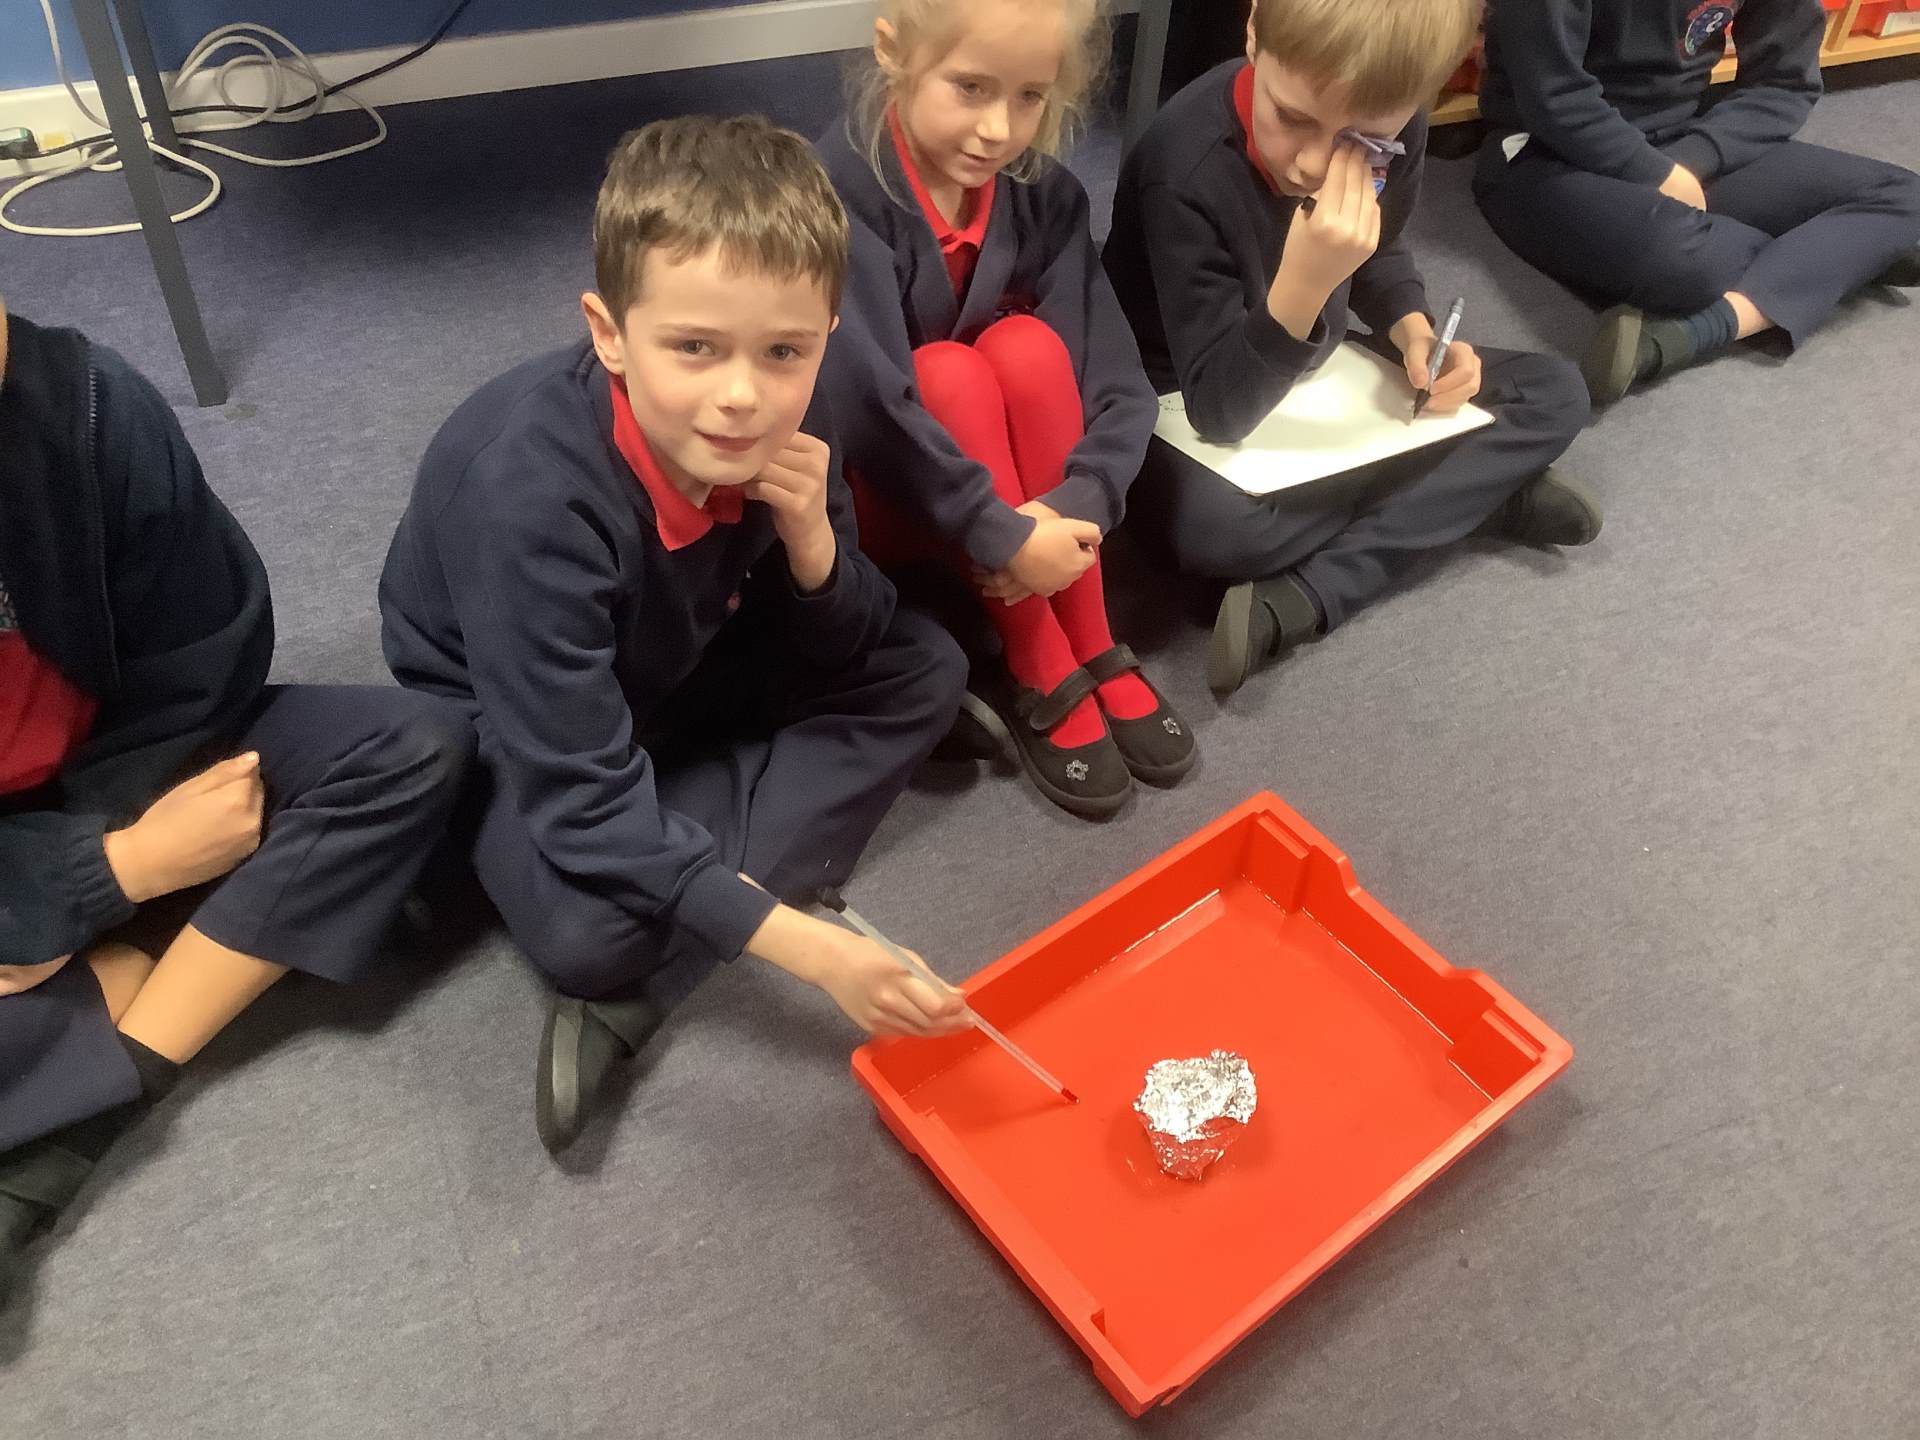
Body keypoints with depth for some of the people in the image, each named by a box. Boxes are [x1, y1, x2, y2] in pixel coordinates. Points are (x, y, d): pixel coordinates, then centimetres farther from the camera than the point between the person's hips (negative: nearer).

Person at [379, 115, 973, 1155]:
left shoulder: (778, 423, -21)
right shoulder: (534, 493, -37)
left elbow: (845, 653, -9)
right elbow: (585, 799, -35)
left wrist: (811, 539, -31)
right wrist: (806, 946, -39)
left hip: (679, 671, 7)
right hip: (513, 716, -6)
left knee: (924, 670, -10)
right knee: (586, 931, -34)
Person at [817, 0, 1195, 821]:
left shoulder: (1044, 196, -10)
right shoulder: (841, 191, -25)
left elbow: (1113, 375, -16)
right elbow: (865, 401, -33)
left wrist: (1076, 507, -32)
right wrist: (1001, 535, -34)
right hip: (866, 491, -4)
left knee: (1028, 346, -24)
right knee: (952, 373, -31)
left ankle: (1093, 650, -16)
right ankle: (1040, 679, -20)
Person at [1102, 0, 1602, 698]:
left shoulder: (1392, 128, -13)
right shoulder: (1189, 167, -32)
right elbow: (1221, 409, -31)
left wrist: (1416, 335, -11)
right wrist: (1303, 282, -46)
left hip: (1318, 373, 7)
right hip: (1184, 403, -6)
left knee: (1555, 395, -3)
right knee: (1212, 526, -40)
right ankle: (1482, 489, -14)